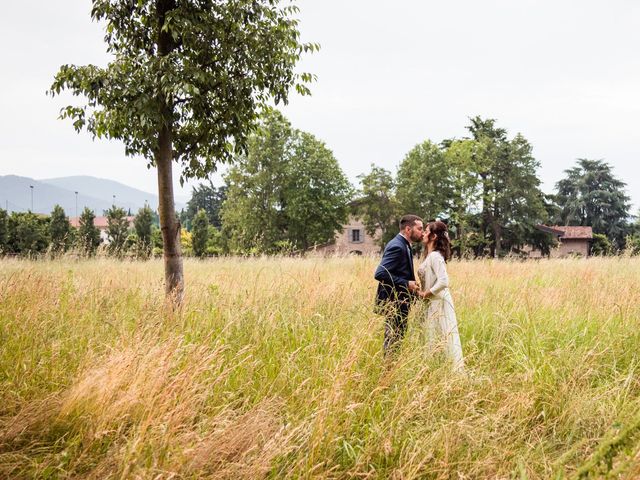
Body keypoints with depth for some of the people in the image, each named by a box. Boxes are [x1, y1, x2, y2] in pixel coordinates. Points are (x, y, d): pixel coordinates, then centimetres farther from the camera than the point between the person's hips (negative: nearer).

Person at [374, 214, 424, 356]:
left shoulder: (403, 245, 14)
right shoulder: (397, 246, -18)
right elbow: (380, 273, -27)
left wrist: (411, 285, 7)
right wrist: (406, 284, -23)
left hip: (399, 302, 10)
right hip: (394, 303, -10)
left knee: (396, 340, 15)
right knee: (393, 342, -5)